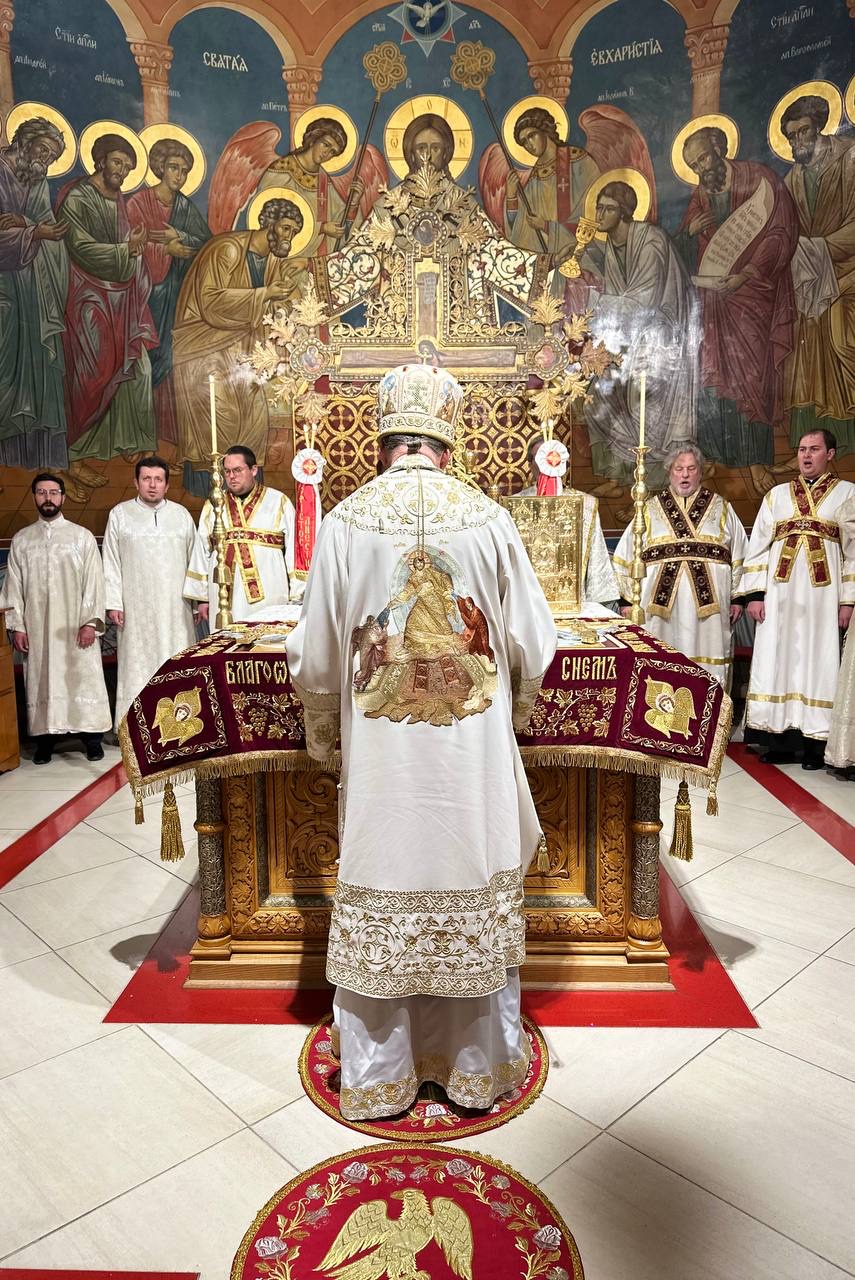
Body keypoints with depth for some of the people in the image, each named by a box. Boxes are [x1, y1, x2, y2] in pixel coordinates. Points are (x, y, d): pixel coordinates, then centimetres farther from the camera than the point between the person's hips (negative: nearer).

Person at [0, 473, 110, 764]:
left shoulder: (83, 536, 3)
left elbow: (93, 580, -2)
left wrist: (90, 621, -10)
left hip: (76, 626, -2)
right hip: (37, 627, 2)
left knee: (83, 679, 1)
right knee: (41, 681, 5)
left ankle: (92, 737, 12)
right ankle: (45, 739, 15)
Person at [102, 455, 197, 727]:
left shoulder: (181, 514, 9)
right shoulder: (120, 514, 4)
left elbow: (194, 559, 10)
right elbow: (111, 562, 3)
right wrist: (113, 603, -4)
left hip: (176, 606, 2)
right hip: (137, 607, -1)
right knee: (138, 665, 1)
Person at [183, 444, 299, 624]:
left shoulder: (279, 502, 5)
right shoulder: (213, 506, 13)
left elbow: (294, 551, 1)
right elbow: (202, 552, 14)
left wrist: (295, 599, -3)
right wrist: (202, 598, 10)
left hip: (269, 600, -2)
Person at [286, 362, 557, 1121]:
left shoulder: (345, 523, -6)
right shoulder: (489, 519, -6)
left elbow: (315, 658, -2)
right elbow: (533, 645, -1)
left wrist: (323, 730, 16)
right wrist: (512, 709, 19)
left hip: (379, 756, 0)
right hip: (473, 755, 1)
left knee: (378, 906, 13)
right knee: (478, 902, 15)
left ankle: (378, 1077, 28)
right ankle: (479, 1066, 32)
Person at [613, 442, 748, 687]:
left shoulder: (721, 508, 13)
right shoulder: (650, 510, 11)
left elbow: (739, 557, 12)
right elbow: (626, 557, 10)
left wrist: (737, 598, 6)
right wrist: (627, 600, 5)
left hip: (709, 604, 0)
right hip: (660, 603, 0)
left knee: (707, 672, 0)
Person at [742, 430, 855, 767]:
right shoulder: (777, 495, 14)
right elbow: (758, 545, 9)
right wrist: (754, 594, -1)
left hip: (823, 596, -2)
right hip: (779, 595, 2)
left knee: (818, 662, 0)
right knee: (778, 663, 1)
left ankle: (815, 743, 7)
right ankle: (781, 742, 8)